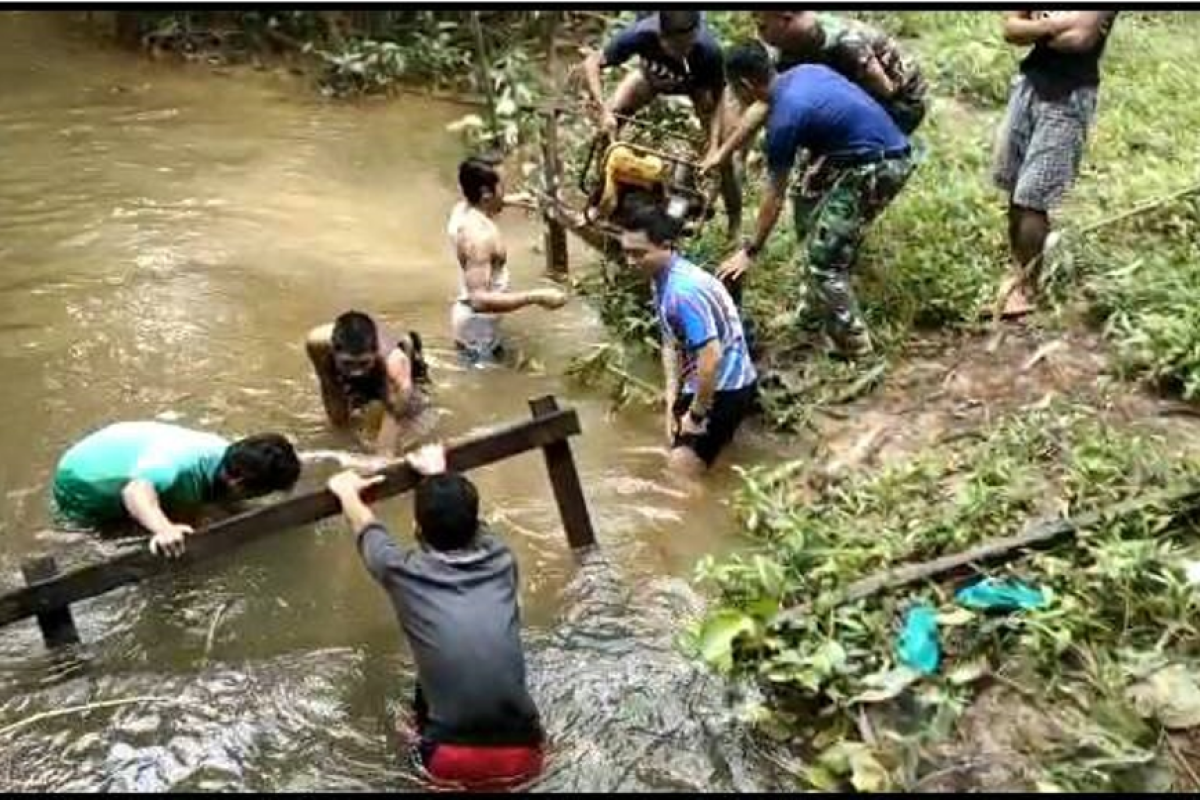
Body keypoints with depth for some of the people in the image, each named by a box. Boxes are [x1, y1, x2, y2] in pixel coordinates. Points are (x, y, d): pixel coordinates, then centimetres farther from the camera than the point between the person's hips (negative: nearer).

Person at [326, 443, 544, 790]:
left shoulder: (405, 572, -2)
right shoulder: (500, 561, 4)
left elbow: (366, 528, 22)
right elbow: (462, 518, 27)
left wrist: (348, 491, 42)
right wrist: (439, 473, 45)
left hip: (453, 763, -1)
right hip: (523, 756, 1)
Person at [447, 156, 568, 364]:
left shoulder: (462, 209, -2)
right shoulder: (479, 235, -31)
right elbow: (479, 300, -38)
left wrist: (507, 200, 16)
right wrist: (537, 297, -38)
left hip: (468, 314, 10)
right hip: (478, 325, -10)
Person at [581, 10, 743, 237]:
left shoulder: (708, 50, -42)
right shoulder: (641, 34, -42)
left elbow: (717, 100, -27)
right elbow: (591, 63, -33)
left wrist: (715, 146, -38)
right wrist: (603, 110, -44)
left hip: (699, 82, -1)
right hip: (652, 75, 2)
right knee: (608, 124, -16)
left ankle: (736, 223, 8)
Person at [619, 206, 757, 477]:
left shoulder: (683, 290, -29)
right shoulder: (662, 279, 1)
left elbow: (711, 357, -30)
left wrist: (696, 415, -19)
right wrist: (672, 402, 3)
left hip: (725, 387, -9)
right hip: (701, 382, 9)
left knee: (681, 470, -8)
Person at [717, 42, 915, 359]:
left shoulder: (784, 119, -15)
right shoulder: (804, 71, 8)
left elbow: (774, 197, -8)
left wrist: (749, 252, 1)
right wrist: (819, 170, 21)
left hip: (877, 169, -10)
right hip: (888, 151, 10)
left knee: (824, 256, -4)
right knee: (807, 200, 24)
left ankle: (852, 342, 5)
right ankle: (823, 300, 34)